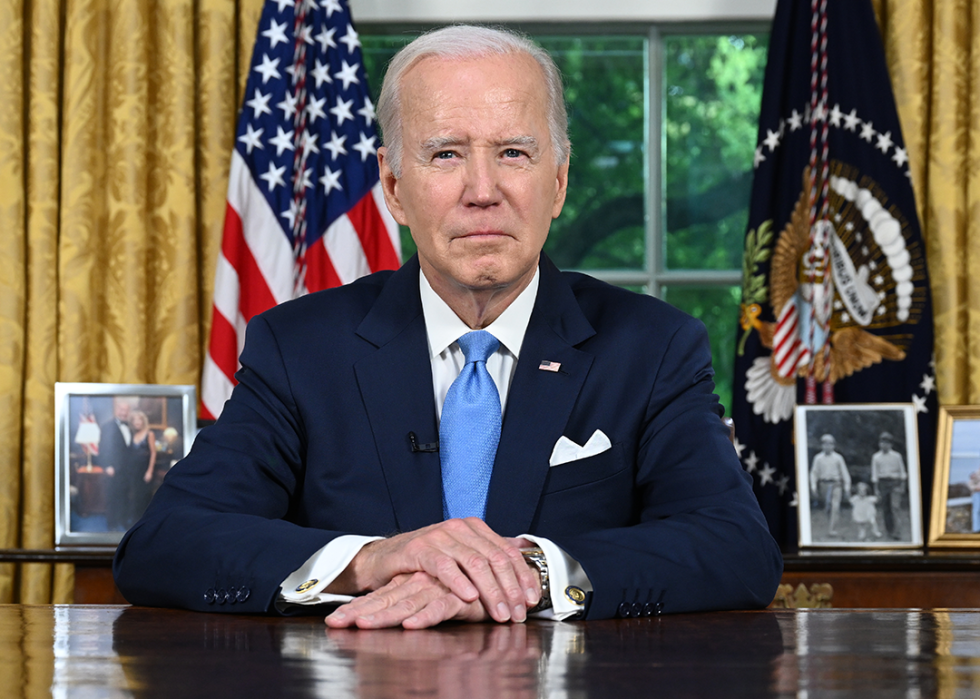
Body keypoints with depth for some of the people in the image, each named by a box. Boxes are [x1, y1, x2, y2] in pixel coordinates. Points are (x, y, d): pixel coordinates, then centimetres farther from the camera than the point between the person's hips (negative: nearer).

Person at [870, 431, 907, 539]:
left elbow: (902, 471, 8)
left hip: (895, 483, -1)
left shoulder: (896, 456, 5)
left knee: (895, 506, -14)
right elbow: (874, 474, 4)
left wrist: (902, 485, 3)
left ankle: (895, 531, -18)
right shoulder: (876, 457, 5)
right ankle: (888, 529, 15)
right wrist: (876, 489, -1)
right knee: (885, 509, 3)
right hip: (882, 482, 1)